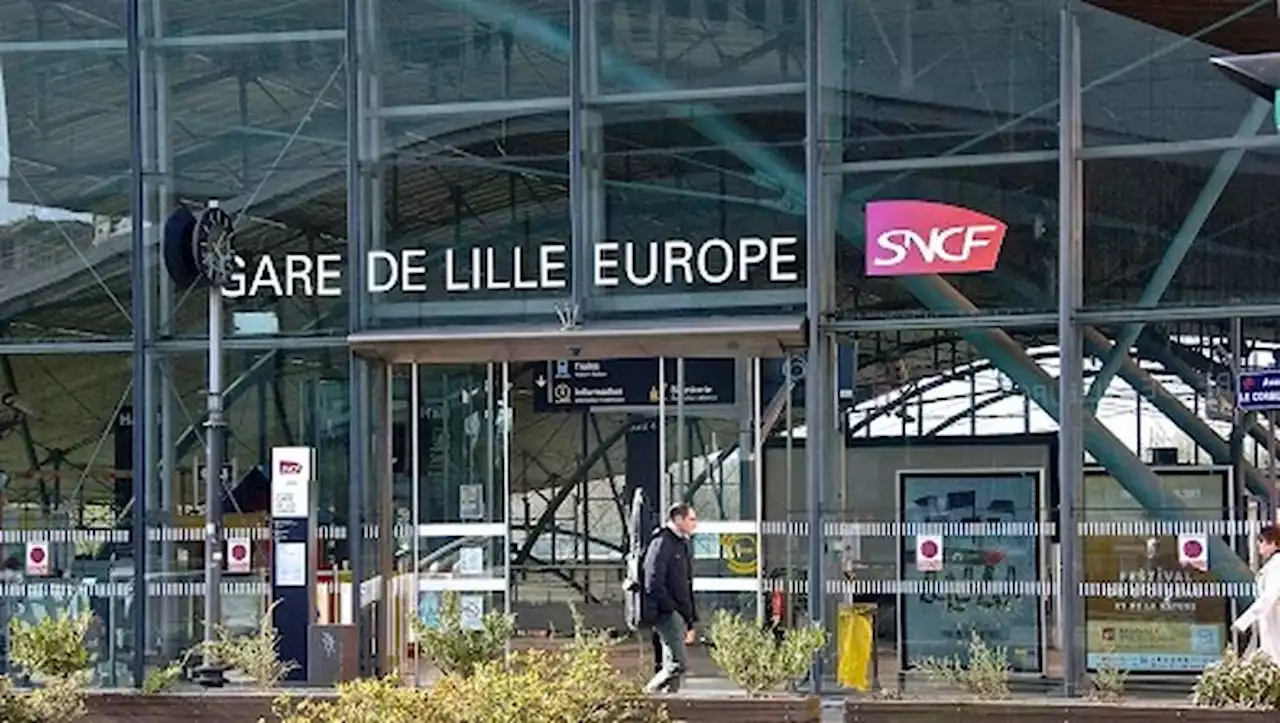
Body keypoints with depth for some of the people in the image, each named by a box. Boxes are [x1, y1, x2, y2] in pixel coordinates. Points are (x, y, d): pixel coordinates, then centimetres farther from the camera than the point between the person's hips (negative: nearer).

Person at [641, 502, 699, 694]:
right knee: (678, 664, -17)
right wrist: (670, 608, -18)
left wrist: (691, 621, 19)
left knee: (672, 666, 8)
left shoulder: (685, 544, 19)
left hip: (679, 614, 9)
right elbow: (653, 584, -17)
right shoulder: (662, 543, -11)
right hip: (665, 613, -9)